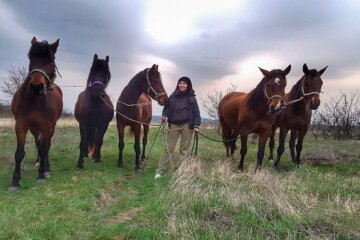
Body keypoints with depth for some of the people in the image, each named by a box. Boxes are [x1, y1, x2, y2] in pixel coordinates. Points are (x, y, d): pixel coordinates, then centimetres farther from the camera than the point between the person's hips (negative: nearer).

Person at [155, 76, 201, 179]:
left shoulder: (191, 97, 1)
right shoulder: (173, 96, 5)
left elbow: (196, 112, 0)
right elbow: (166, 107, 13)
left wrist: (196, 125, -9)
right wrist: (165, 115, -7)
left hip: (187, 125, -1)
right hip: (174, 125, 2)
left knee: (184, 149, 6)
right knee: (168, 148, 2)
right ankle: (160, 170, 6)